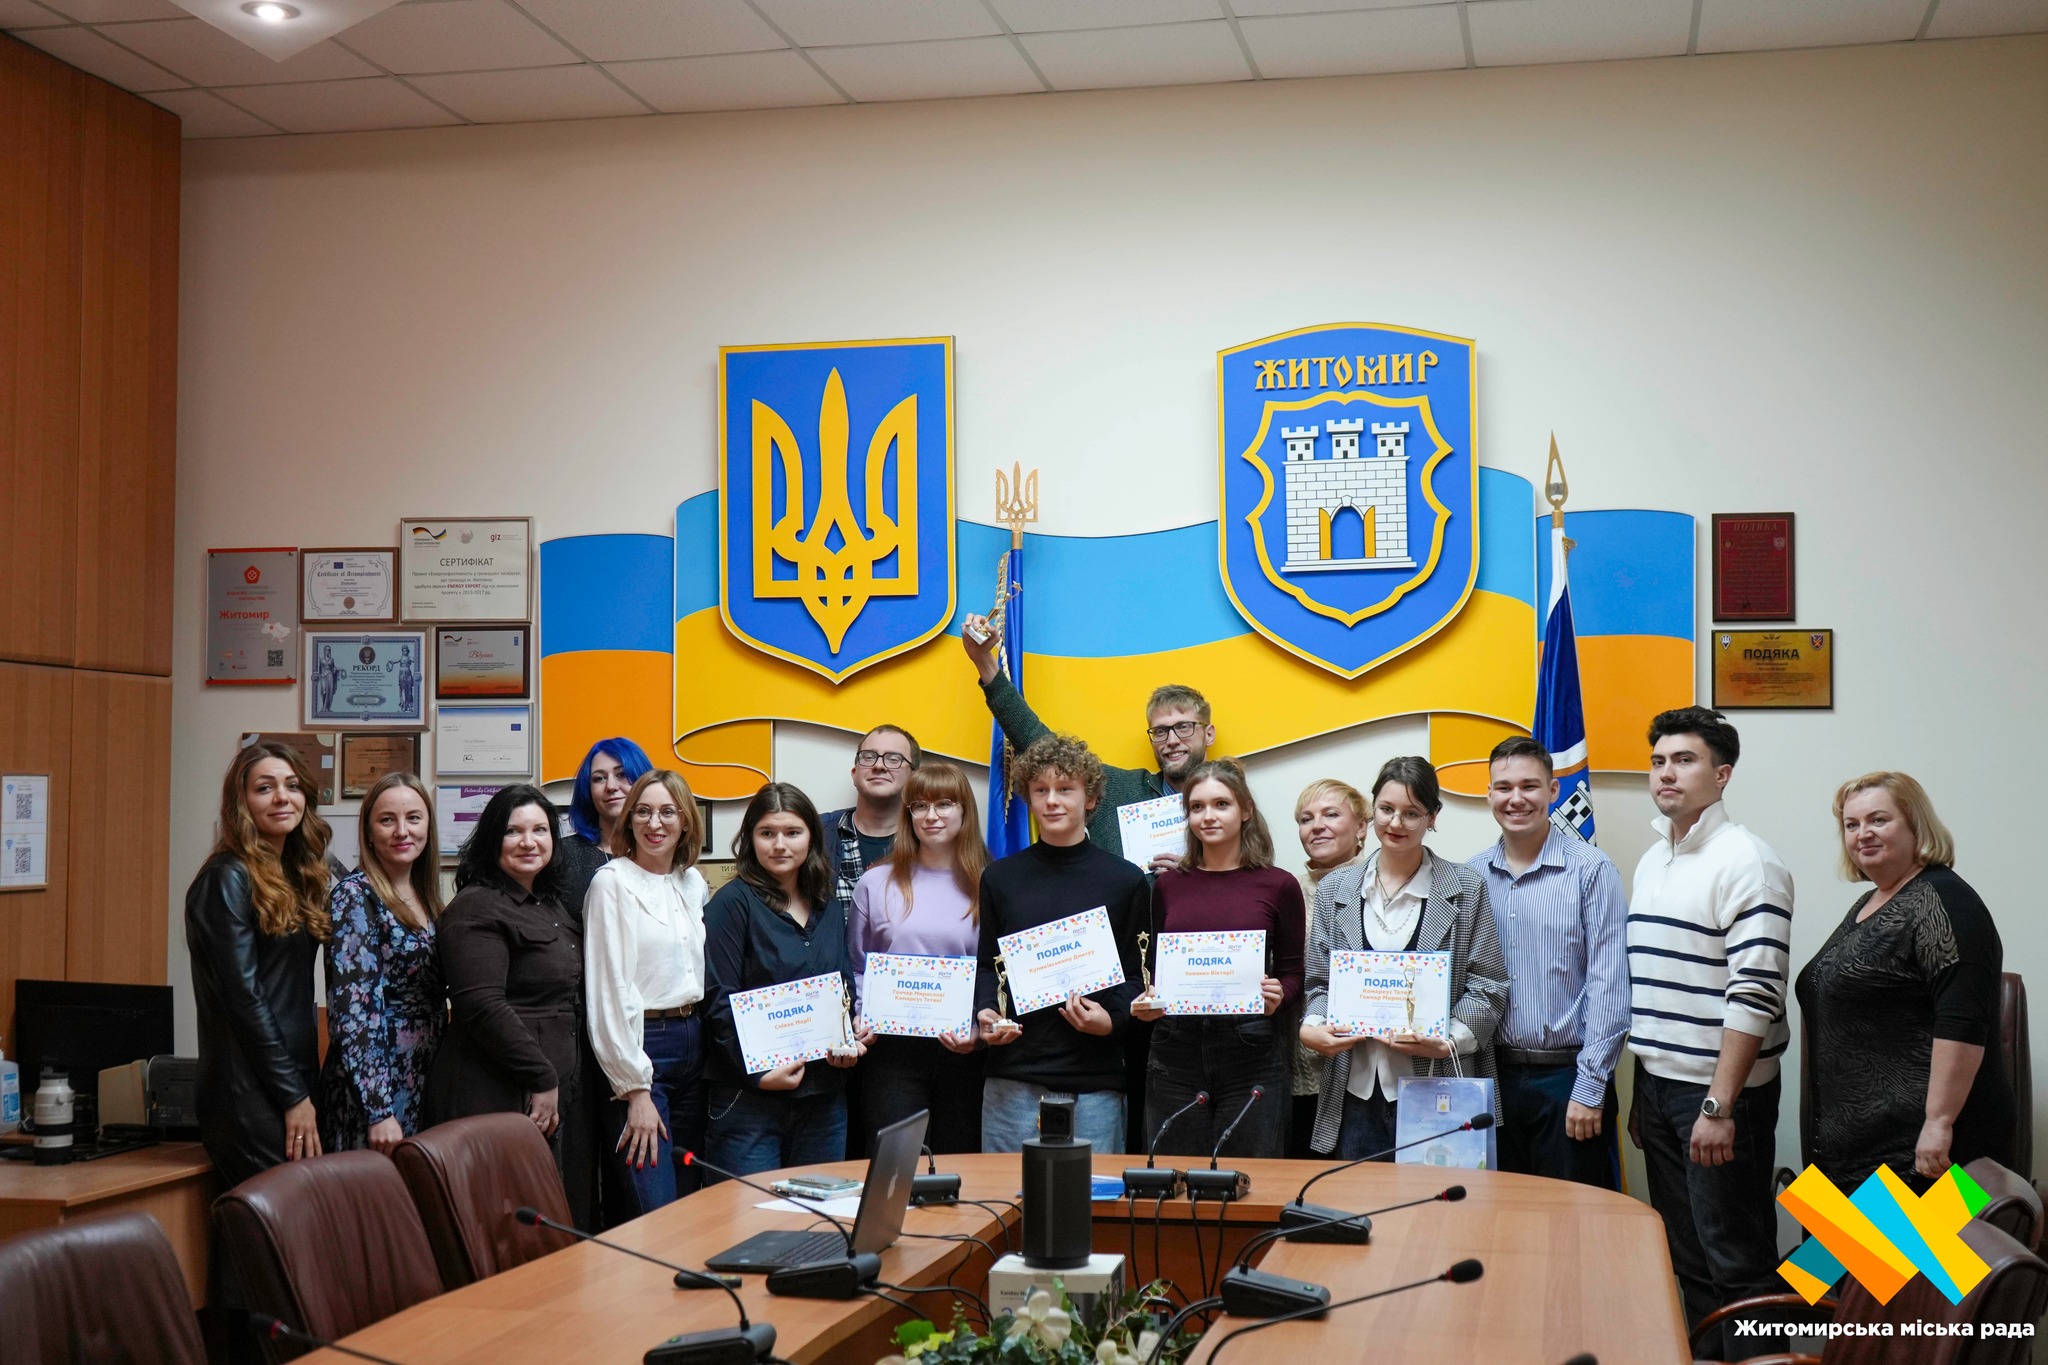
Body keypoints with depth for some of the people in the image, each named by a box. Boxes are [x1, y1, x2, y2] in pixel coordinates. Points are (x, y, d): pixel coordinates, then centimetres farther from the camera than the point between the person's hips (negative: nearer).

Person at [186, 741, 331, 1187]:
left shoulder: (297, 877, 15)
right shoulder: (228, 879, -9)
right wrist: (294, 1097, -14)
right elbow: (243, 999, -14)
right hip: (251, 1096, -8)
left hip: (294, 1081, 8)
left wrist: (306, 1089, 8)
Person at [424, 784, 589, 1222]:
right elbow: (482, 1006, -20)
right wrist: (541, 1079, -18)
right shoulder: (477, 908, -10)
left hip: (550, 1095, 9)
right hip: (497, 1098, -9)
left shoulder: (549, 906, 19)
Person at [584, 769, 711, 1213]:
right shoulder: (612, 882, -7)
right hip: (640, 1045, -7)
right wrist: (635, 1089, -14)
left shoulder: (694, 883, 12)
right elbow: (610, 990, -11)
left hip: (693, 1043, 7)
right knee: (657, 1215, -9)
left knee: (690, 1207, 10)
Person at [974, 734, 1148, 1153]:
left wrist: (1111, 1019, -12)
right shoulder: (1000, 878, 10)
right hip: (1012, 1076, 1)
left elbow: (1138, 973, 6)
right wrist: (985, 1013, -5)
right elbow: (986, 963, 14)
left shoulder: (1125, 881, 5)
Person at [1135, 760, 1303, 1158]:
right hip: (1176, 1051, 2)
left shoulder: (1278, 886, 3)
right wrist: (1144, 1001, -2)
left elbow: (1294, 975, 6)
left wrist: (1278, 997, -15)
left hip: (1251, 1052, -2)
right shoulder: (1169, 884, 11)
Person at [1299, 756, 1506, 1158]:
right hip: (1356, 1089, 3)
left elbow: (1488, 986, 2)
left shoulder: (1467, 888, 4)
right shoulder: (1334, 889, 12)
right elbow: (1320, 981, 14)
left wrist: (1449, 1040, -14)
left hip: (1436, 1089, -2)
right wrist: (1313, 1027, -7)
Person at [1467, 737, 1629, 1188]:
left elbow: (1608, 985, -9)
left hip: (1567, 1077, -4)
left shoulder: (1592, 871, -7)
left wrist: (1590, 1089, -13)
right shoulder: (1471, 876, 6)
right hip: (1495, 1076, 4)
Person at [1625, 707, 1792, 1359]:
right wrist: (1641, 1091, 17)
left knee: (1737, 1260, -1)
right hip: (1659, 1085, 8)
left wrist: (1718, 1105, -22)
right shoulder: (1652, 861, 13)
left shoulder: (1744, 861, -13)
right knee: (1684, 1256, 15)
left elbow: (1756, 995, -19)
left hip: (1722, 1092, -8)